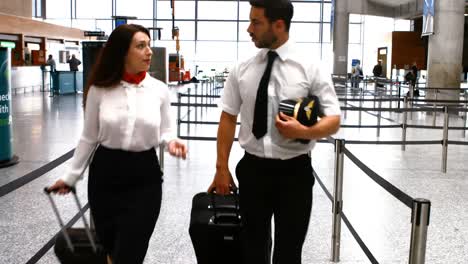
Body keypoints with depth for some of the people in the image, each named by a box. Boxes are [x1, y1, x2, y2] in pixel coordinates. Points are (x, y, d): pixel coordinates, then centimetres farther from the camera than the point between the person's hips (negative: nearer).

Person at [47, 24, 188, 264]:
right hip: (105, 175, 1)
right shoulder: (99, 90, -5)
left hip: (144, 177, 0)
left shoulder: (159, 90, -3)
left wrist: (171, 142, -17)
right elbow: (89, 138, 4)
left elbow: (165, 131, 6)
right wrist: (71, 177, 6)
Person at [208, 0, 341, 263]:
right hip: (252, 169, 2)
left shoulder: (311, 69, -6)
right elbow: (228, 118, 5)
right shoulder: (242, 70, 1)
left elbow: (333, 121, -5)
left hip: (294, 171, -2)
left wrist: (303, 131, -25)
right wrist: (222, 168, 2)